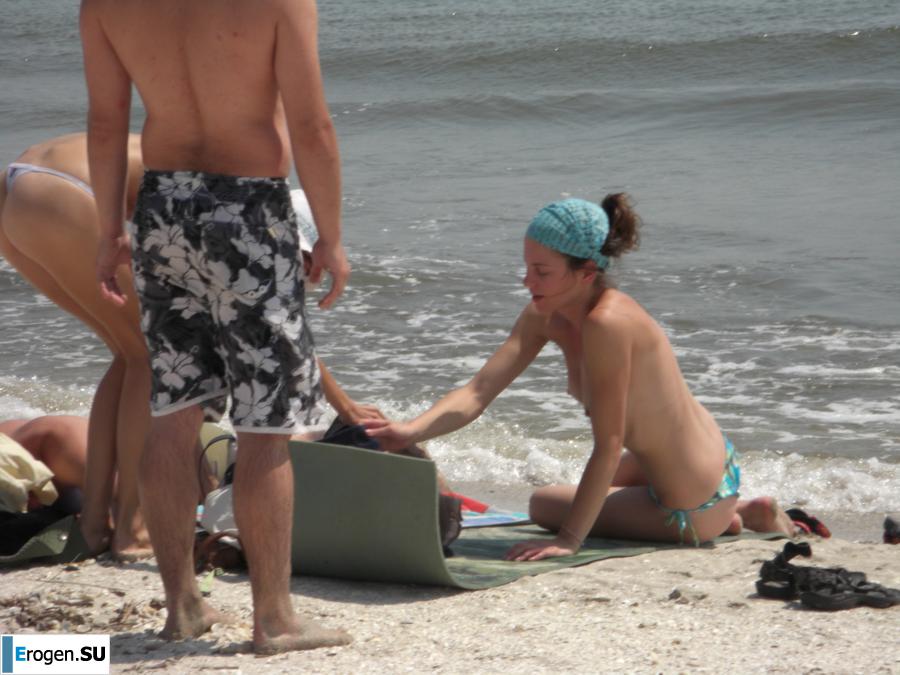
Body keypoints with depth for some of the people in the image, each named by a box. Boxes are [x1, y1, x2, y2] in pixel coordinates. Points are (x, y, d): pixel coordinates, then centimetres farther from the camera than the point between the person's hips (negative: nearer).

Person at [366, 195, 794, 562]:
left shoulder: (608, 324, -32)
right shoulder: (545, 317, -7)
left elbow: (608, 447, -29)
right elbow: (477, 393, -12)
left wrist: (568, 539, -28)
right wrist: (410, 432, -29)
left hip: (694, 509, -9)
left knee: (545, 505, 10)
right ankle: (730, 515, 30)